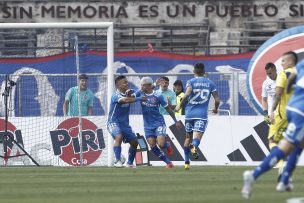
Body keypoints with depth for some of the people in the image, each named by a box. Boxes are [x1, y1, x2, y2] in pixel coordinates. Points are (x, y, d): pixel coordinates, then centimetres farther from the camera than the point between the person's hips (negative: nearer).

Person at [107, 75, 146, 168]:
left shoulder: (127, 93, 6)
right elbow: (125, 100, -36)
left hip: (124, 123, 8)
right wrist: (140, 99, -34)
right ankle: (117, 161, -33)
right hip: (114, 122, -8)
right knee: (119, 137, -34)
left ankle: (130, 163, 23)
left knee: (134, 142, 7)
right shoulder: (116, 95, -19)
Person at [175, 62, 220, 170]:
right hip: (202, 114, -1)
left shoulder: (191, 82, 2)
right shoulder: (210, 83, 8)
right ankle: (194, 146, -50)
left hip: (190, 113, 1)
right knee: (197, 136, -13)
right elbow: (217, 99, 5)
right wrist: (216, 108, 25)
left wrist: (180, 105, -7)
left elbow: (187, 94, -18)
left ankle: (187, 162, 22)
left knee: (188, 137, 17)